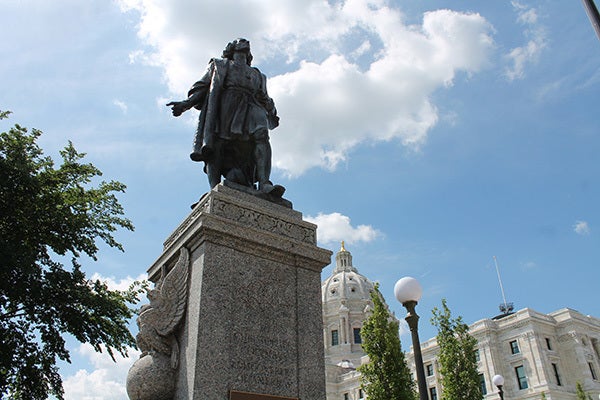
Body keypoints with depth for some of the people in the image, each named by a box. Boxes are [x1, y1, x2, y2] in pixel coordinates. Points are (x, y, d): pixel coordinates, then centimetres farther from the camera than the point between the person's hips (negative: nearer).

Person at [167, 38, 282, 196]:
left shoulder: (257, 75, 40)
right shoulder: (220, 65, 34)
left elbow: (265, 100, 29)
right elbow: (200, 87, 21)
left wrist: (272, 114, 6)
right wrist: (186, 103, 3)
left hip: (250, 107, 1)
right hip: (223, 102, -1)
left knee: (261, 135, -30)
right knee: (215, 145, -24)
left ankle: (264, 184, -46)